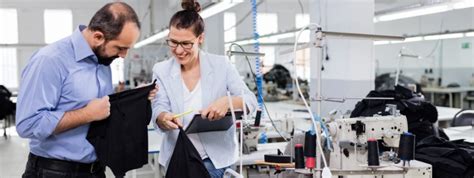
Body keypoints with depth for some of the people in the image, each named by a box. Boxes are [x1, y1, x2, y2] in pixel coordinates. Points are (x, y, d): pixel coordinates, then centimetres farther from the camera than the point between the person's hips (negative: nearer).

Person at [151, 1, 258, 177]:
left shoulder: (221, 65, -6)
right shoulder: (161, 70, -2)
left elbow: (251, 101, -8)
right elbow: (158, 111, -10)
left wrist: (228, 101, -30)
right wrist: (164, 118, -34)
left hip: (214, 156, -2)